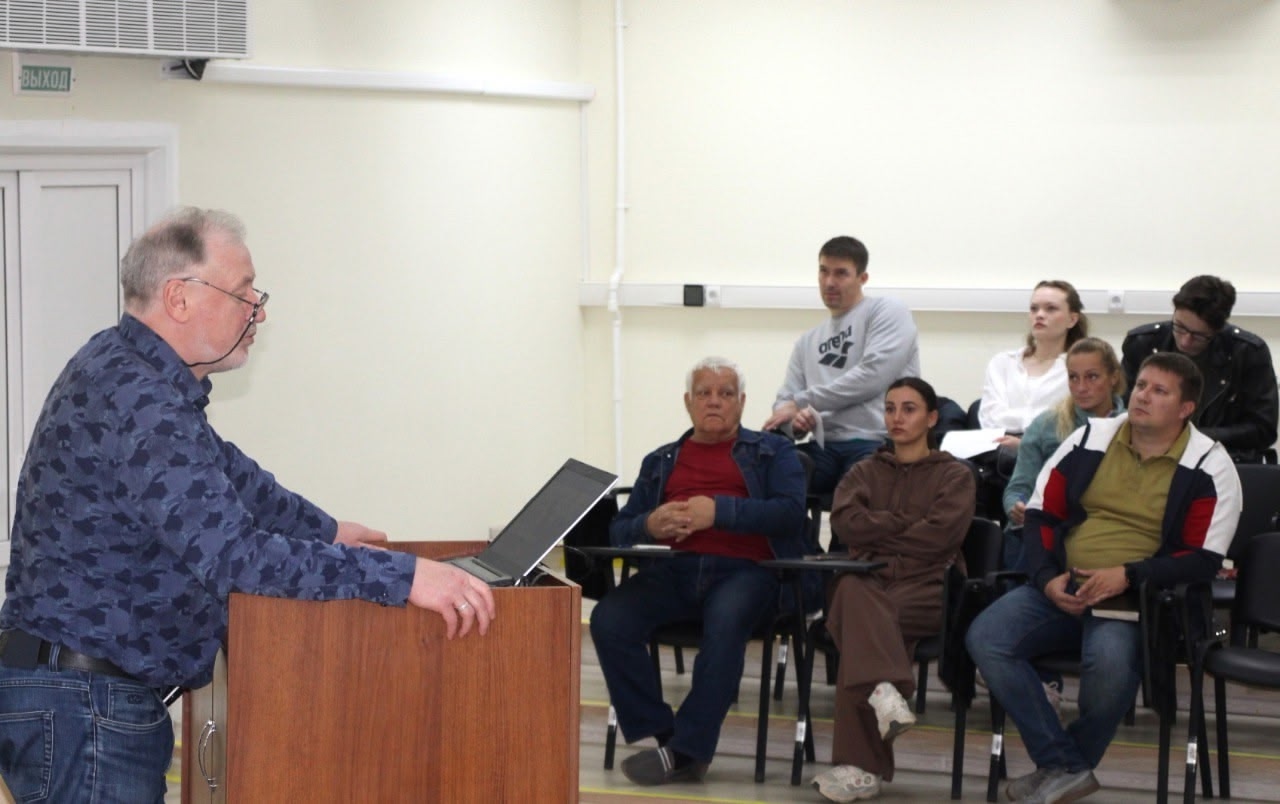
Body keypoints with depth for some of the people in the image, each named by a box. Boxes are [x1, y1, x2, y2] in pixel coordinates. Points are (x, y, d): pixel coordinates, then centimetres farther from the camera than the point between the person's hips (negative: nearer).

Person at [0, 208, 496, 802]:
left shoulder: (122, 365, 10)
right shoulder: (136, 403, -24)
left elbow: (223, 471, 27)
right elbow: (229, 554, -33)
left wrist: (324, 531, 30)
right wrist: (402, 576, -33)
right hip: (79, 708, -11)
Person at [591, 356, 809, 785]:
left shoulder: (773, 452, 19)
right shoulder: (660, 461, 28)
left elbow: (791, 512, 0)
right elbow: (619, 529, 20)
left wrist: (721, 511, -12)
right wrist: (649, 525, -4)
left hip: (743, 569, -3)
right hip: (673, 569, 3)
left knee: (726, 620, -39)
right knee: (608, 620, -28)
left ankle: (687, 749, -30)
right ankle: (660, 734, -20)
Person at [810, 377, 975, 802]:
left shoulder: (955, 475, 15)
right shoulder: (864, 472, 25)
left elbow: (941, 534, -5)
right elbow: (846, 523, 2)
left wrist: (879, 534, -1)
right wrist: (909, 524, -3)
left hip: (929, 588, -2)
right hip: (870, 581, 2)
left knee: (861, 623, -35)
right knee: (852, 593, -38)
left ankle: (860, 765, -43)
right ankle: (883, 690, -58)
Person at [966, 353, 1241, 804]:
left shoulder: (1208, 466, 0)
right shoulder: (1091, 438, 11)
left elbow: (1206, 560, -6)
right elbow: (1041, 513, 12)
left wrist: (1128, 576, -18)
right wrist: (1048, 578, -6)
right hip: (1062, 591, 4)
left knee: (1109, 659, -38)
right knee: (985, 638, -21)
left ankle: (1071, 764, -9)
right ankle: (1063, 767, -18)